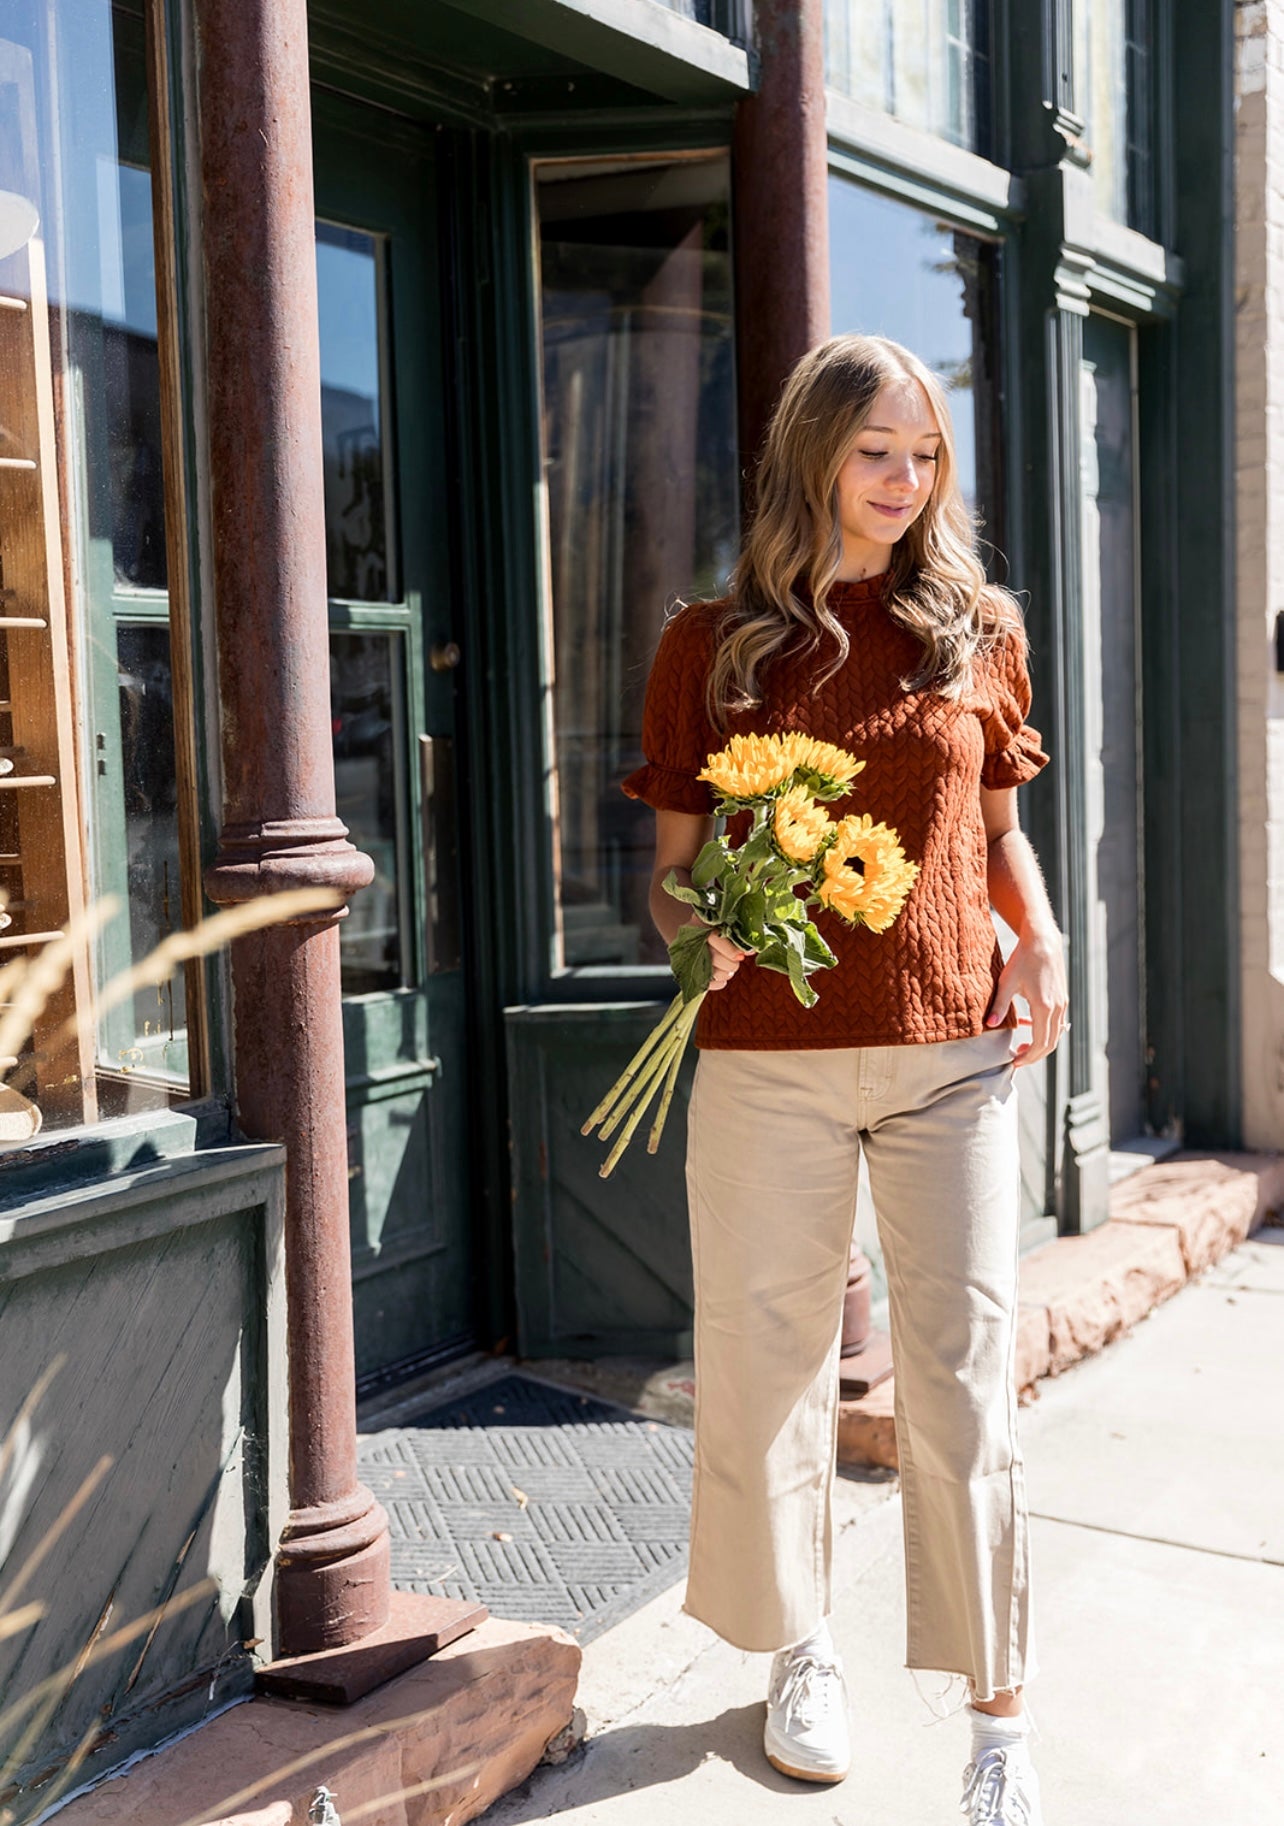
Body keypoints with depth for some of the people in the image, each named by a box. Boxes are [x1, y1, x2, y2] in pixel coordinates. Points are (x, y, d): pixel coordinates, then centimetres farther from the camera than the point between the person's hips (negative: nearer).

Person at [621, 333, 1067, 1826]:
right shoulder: (712, 645, 4)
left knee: (962, 1381, 2)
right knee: (768, 1366, 10)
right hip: (766, 1060, 0)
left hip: (950, 1054, 1)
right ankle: (801, 1657, 34)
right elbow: (672, 864, 7)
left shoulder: (978, 629, 9)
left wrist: (1041, 943, -1)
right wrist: (694, 929, -15)